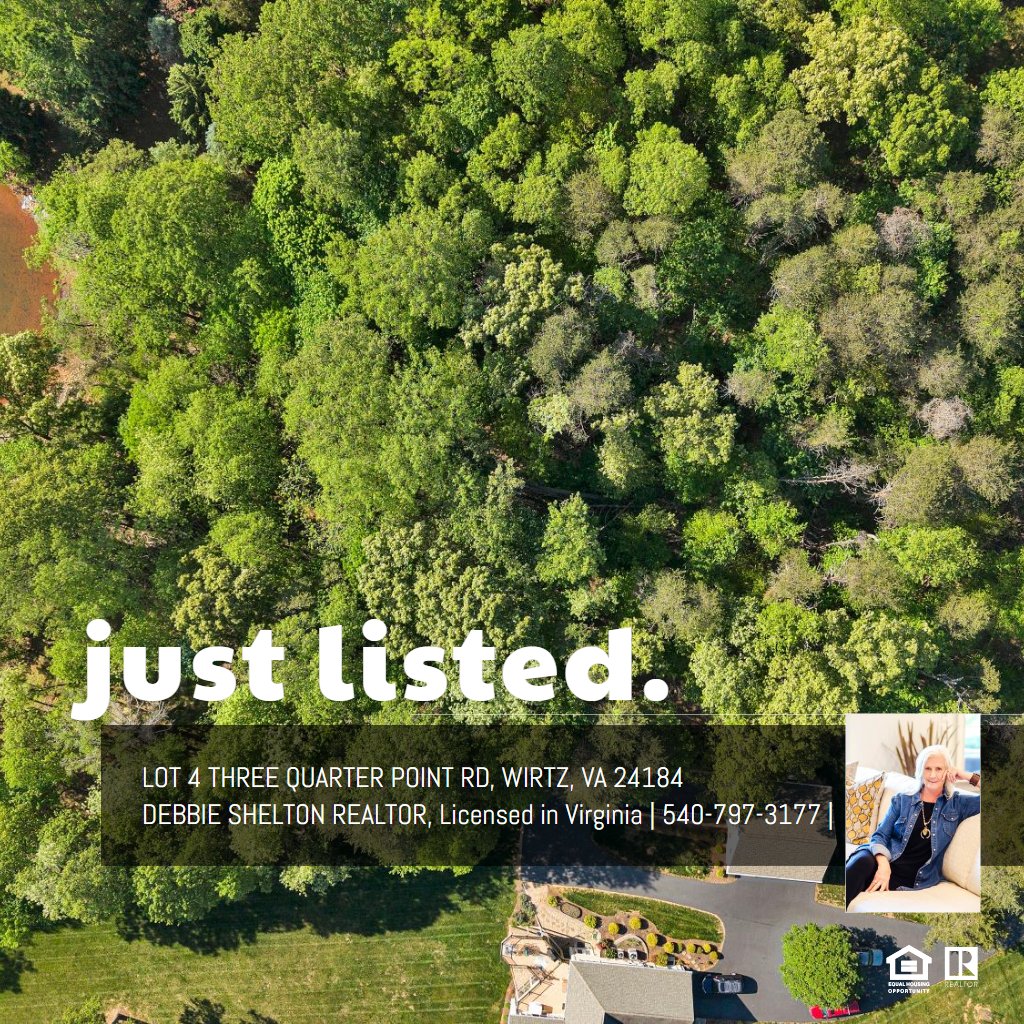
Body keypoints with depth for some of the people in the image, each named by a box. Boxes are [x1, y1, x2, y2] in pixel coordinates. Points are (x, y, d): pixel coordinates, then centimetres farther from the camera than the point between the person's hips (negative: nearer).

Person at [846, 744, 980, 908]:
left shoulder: (957, 803, 13)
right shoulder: (902, 800, 14)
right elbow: (880, 835, 5)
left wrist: (969, 777, 3)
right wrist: (883, 864, -15)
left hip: (915, 876, -1)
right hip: (887, 865, 1)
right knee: (861, 862, -39)